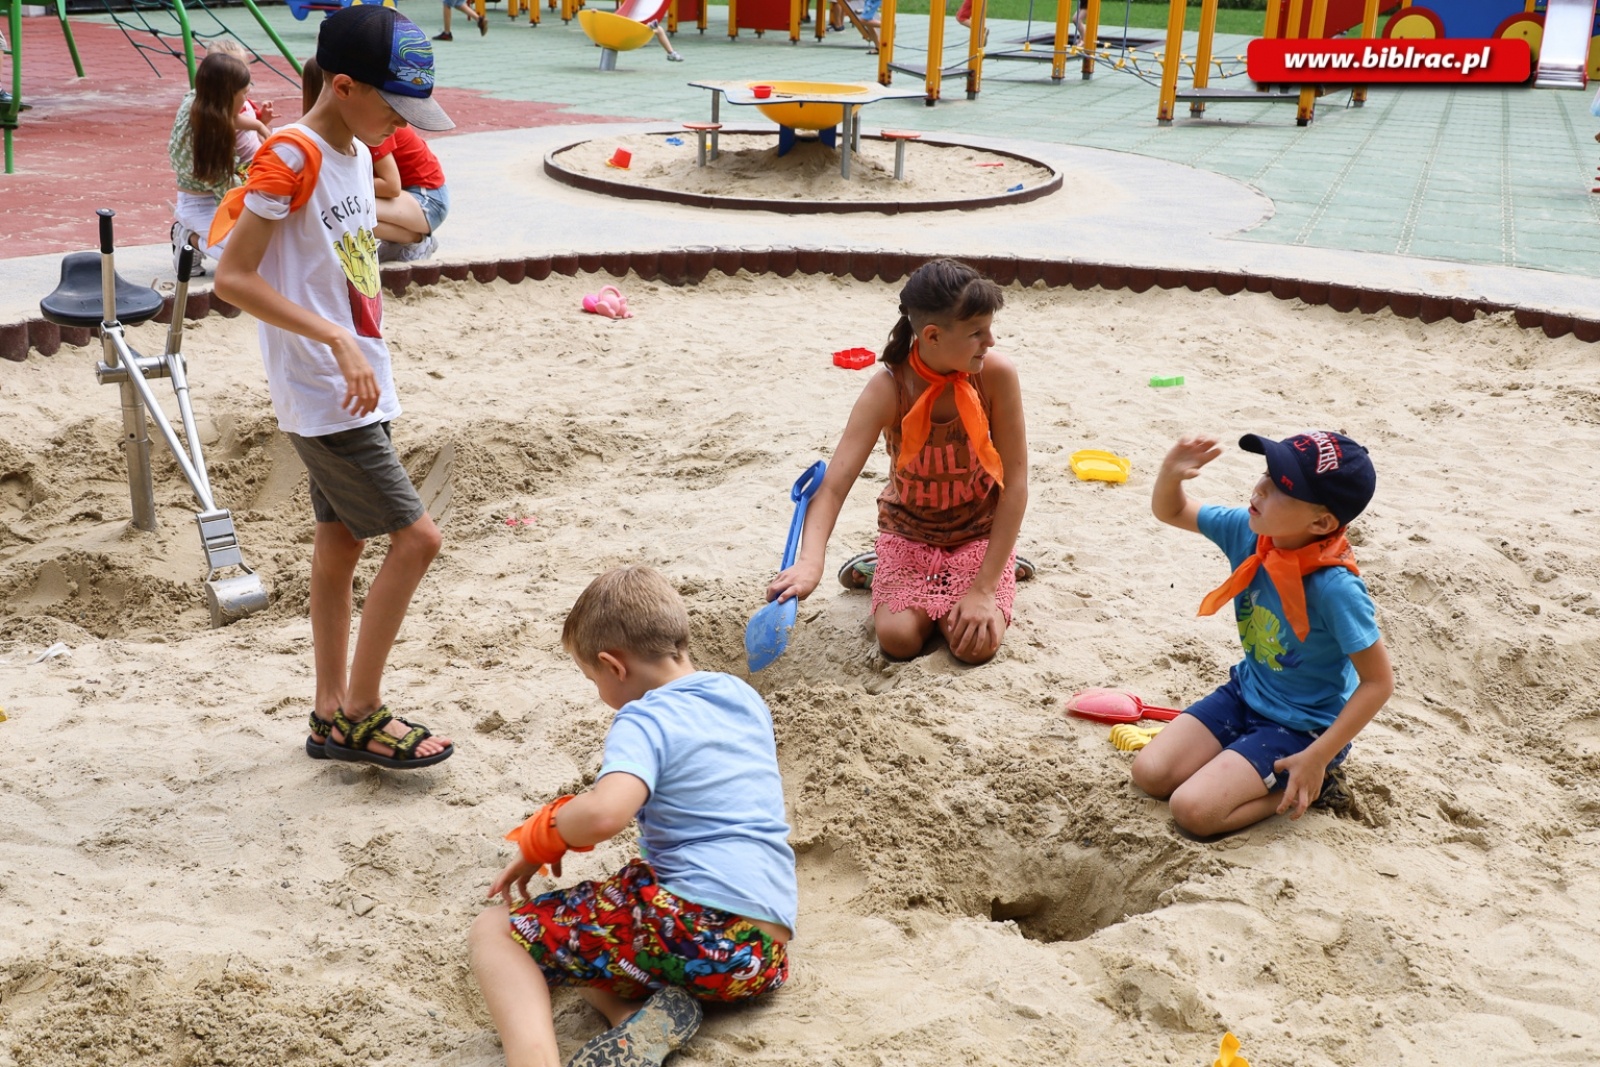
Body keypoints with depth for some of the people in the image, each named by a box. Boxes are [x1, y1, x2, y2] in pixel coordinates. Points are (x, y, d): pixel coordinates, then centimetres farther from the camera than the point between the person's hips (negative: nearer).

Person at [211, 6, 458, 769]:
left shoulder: (354, 154, 9)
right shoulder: (291, 157, -17)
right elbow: (232, 278, -20)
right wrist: (339, 342, -25)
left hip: (359, 387, 9)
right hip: (325, 398, -9)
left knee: (341, 542, 13)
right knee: (415, 537, -8)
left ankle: (332, 716, 24)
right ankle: (360, 714, 6)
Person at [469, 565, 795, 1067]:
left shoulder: (644, 721, -7)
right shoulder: (746, 697, 16)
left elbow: (604, 813, -26)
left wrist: (538, 841, -6)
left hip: (694, 923, -8)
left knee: (494, 932, 2)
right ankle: (654, 1020, 0)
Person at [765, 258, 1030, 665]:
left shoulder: (995, 374, -24)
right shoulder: (888, 390, -25)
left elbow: (1015, 484, -19)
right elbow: (834, 485, -31)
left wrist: (984, 588, -23)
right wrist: (810, 562, -51)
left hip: (981, 530, 0)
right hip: (908, 529, 0)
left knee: (976, 644, -21)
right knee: (899, 639, -21)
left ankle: (997, 570, 13)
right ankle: (883, 572, 13)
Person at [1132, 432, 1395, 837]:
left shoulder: (1336, 588, -32)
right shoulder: (1248, 531, -14)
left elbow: (1378, 682, -23)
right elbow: (1171, 512, 1)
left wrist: (1318, 758, -24)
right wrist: (1171, 474, -23)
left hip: (1303, 726, -6)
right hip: (1245, 693, 6)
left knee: (1193, 809, -17)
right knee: (1149, 773, -1)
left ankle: (1310, 782, 3)